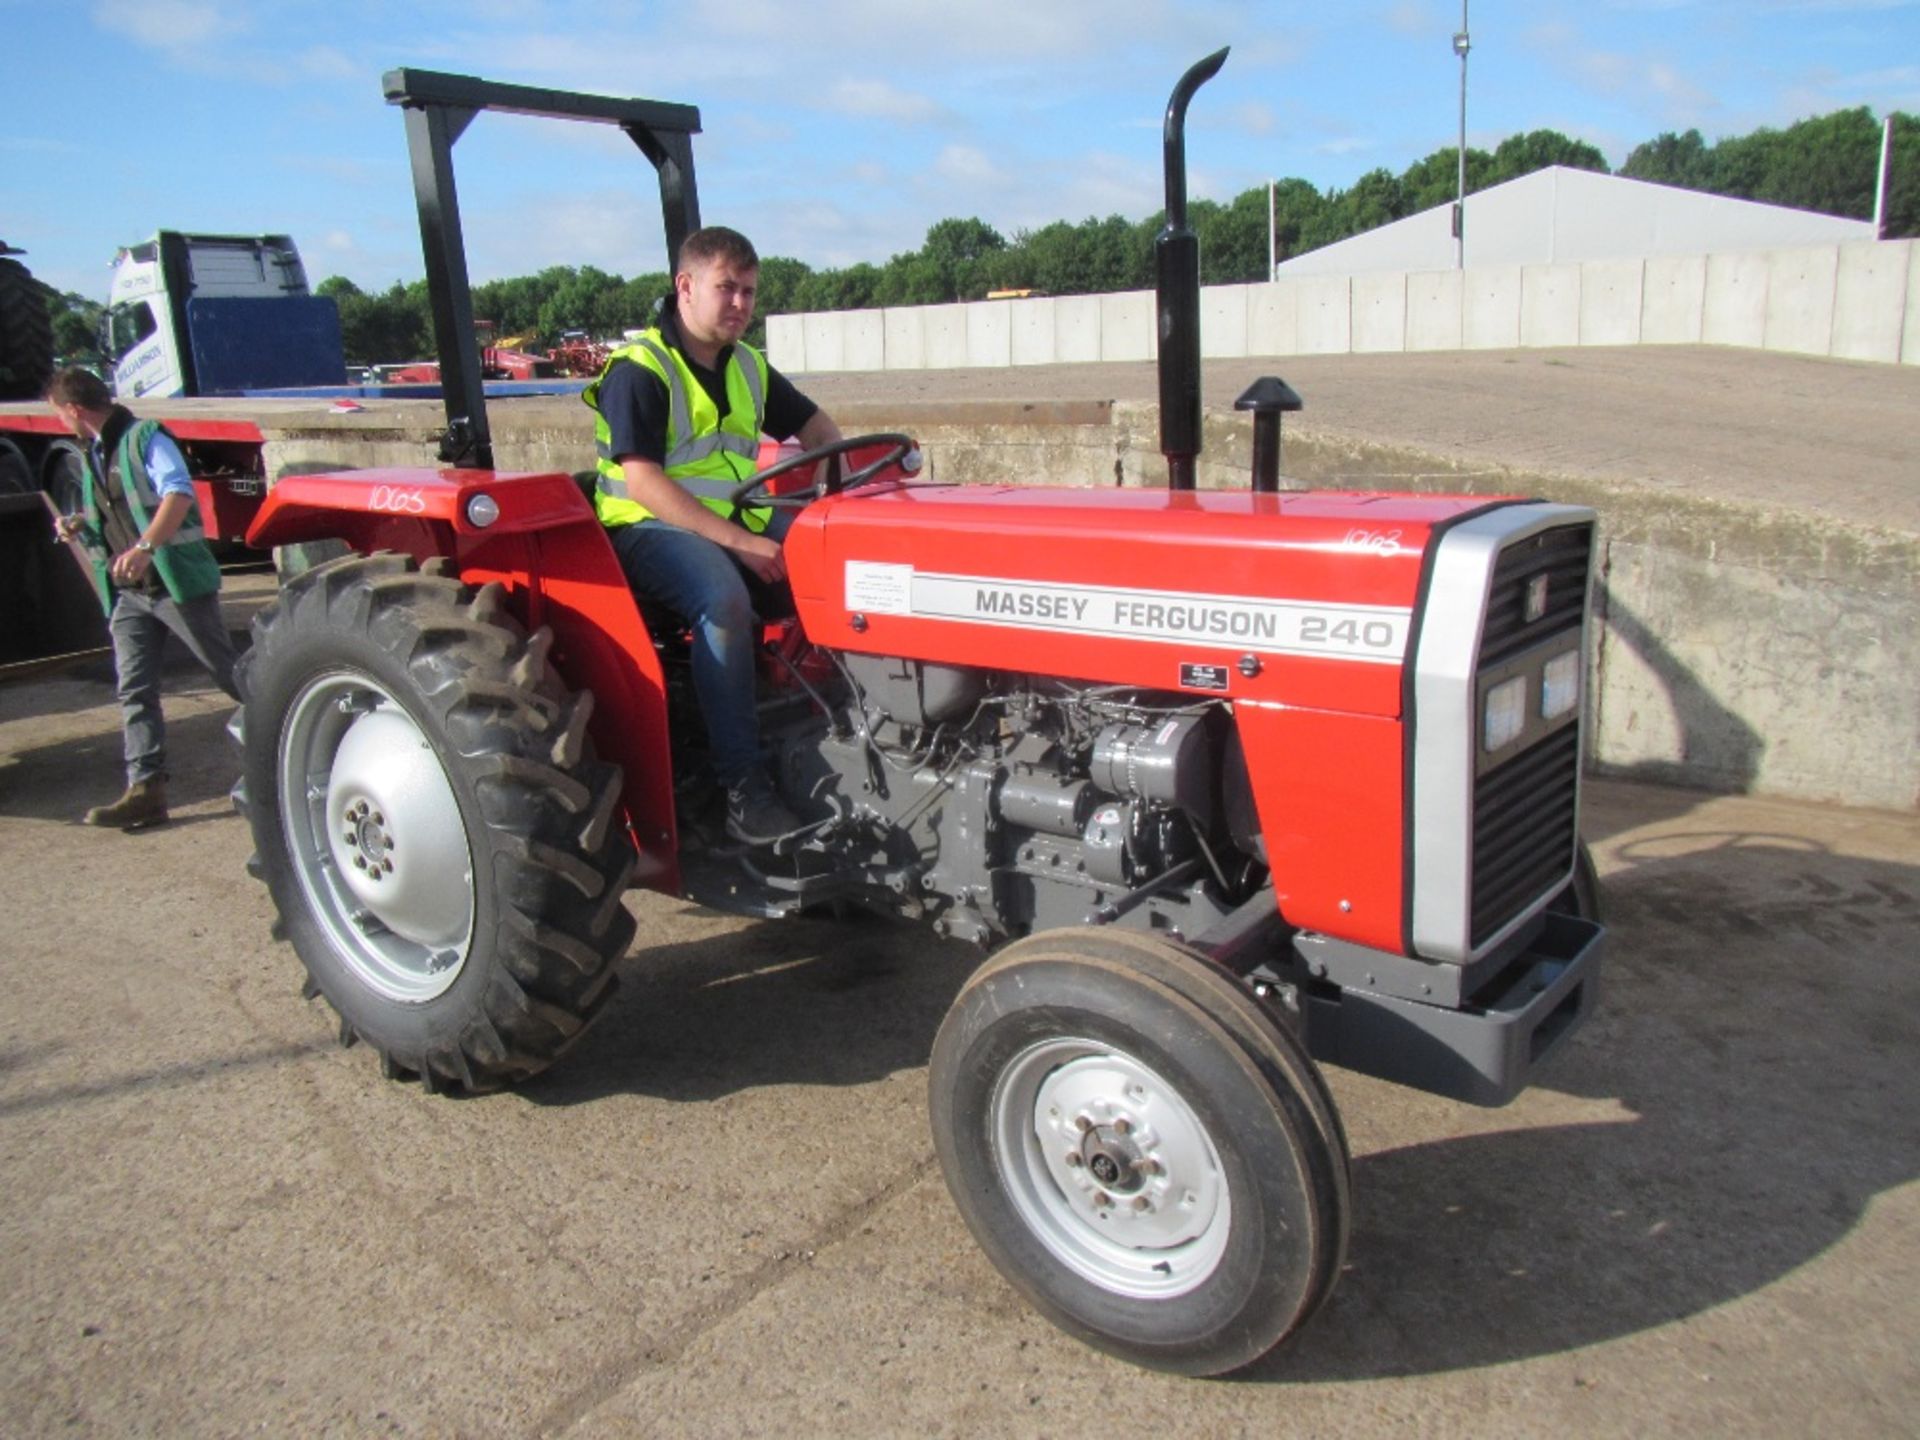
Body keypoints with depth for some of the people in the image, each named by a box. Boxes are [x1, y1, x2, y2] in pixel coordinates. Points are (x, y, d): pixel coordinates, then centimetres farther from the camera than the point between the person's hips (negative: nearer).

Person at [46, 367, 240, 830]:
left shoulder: (145, 437, -6)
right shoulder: (93, 456, 18)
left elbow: (179, 493, -21)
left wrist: (145, 547, -33)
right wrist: (79, 528, 7)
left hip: (176, 580, -8)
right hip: (127, 592, 8)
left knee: (231, 673, -2)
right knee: (133, 690, 1)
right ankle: (146, 789, 0)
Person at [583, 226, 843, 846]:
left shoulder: (749, 367, 15)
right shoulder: (638, 369, -9)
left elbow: (814, 423, 27)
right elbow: (641, 482, -19)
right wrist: (737, 541, -26)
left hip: (743, 519, 7)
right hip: (653, 527, -7)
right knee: (724, 600, -37)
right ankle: (744, 786, -32)